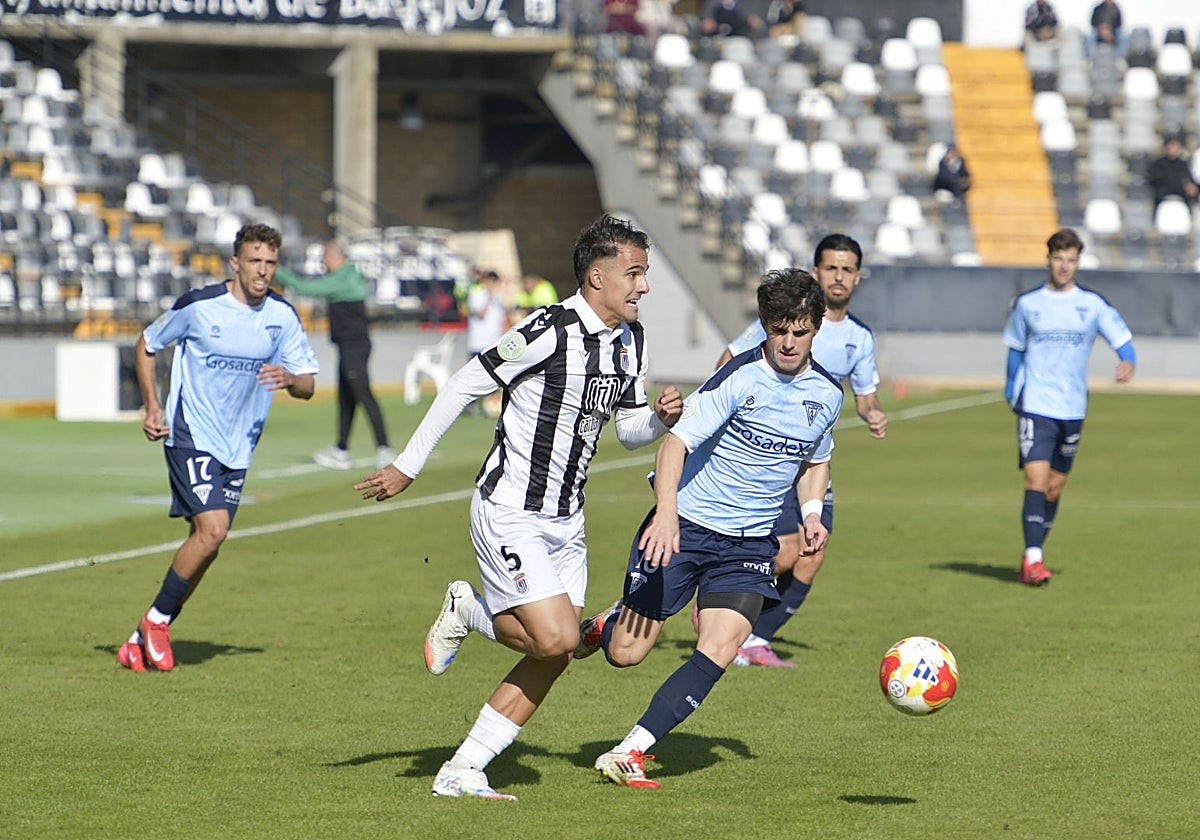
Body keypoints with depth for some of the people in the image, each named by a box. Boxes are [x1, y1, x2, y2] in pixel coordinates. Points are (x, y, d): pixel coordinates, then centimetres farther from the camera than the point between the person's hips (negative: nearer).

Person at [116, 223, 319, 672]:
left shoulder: (283, 316, 0)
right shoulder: (199, 305, -10)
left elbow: (307, 386, 2)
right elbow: (146, 346, 5)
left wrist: (288, 378, -21)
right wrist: (153, 407, -4)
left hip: (239, 446, 5)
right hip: (191, 434, -5)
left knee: (206, 543, 5)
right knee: (212, 529, -21)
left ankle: (141, 641, 18)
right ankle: (156, 620, -2)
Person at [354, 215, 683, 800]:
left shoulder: (630, 340, 6)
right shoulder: (551, 331, -20)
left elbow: (629, 429, 17)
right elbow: (465, 385, -14)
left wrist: (660, 417, -8)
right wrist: (407, 467, -12)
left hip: (565, 520, 8)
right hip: (509, 513, -8)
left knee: (553, 657, 3)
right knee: (556, 639, -18)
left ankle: (462, 772, 11)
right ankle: (468, 609, 11)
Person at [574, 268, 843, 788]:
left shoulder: (827, 393, 3)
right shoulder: (740, 378, -16)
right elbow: (676, 442, -24)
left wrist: (811, 513, 4)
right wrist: (666, 512, -39)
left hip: (750, 542, 4)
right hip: (684, 525, -4)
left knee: (721, 647, -16)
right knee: (626, 654, -2)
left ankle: (629, 753, -11)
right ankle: (604, 626, 36)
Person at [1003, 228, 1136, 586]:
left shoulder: (1093, 305, 3)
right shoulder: (1027, 304, 5)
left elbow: (1123, 340, -1)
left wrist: (1128, 362, -22)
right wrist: (1011, 387, 12)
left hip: (1072, 409, 2)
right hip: (1035, 406, -2)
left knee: (1055, 486, 8)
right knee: (1036, 479, -16)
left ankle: (1032, 559, 20)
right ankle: (1033, 559, -21)